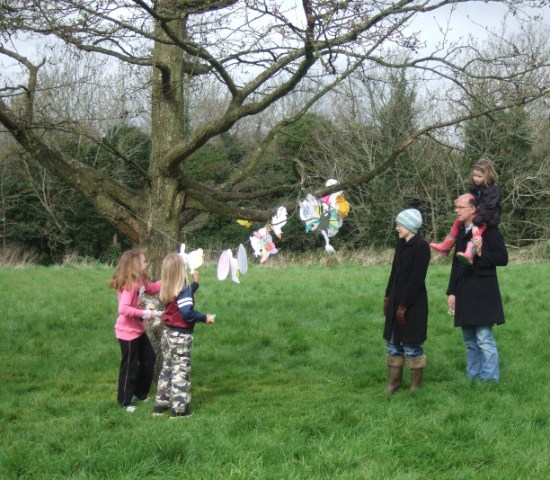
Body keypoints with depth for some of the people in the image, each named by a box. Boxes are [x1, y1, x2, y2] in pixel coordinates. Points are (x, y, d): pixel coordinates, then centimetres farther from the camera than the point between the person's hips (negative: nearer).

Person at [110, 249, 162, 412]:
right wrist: (145, 313, -31)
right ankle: (125, 400, 18)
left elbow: (153, 288, 19)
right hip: (128, 332, -10)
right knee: (130, 366, 2)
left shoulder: (141, 281, 1)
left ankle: (141, 393, 34)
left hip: (138, 329, 10)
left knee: (149, 358, 19)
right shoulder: (129, 285, -27)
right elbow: (123, 309, -34)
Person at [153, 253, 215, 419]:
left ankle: (161, 403, 23)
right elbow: (187, 313, -26)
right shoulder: (183, 288, -19)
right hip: (181, 336, -7)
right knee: (181, 371, 1)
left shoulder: (167, 290, 3)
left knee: (167, 368, 17)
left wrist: (195, 283, 24)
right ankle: (179, 408, 4)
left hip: (168, 333, 7)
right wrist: (204, 318, -15)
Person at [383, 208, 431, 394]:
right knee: (393, 343, 11)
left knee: (411, 345, -1)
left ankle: (416, 386, 10)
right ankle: (393, 382, 20)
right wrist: (388, 297, 12)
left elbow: (417, 279, -18)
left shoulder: (421, 246, -15)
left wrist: (404, 306, -18)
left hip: (413, 304, -8)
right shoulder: (401, 243, 9)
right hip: (396, 301, 8)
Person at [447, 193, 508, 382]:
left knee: (484, 338, -7)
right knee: (469, 340, 12)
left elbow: (503, 258, -10)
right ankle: (473, 377, 20)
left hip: (483, 293, -7)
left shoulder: (489, 230, -7)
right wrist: (452, 292, 14)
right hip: (464, 293, 7)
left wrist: (481, 253, -23)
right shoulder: (461, 232, 14)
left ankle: (489, 380, 1)